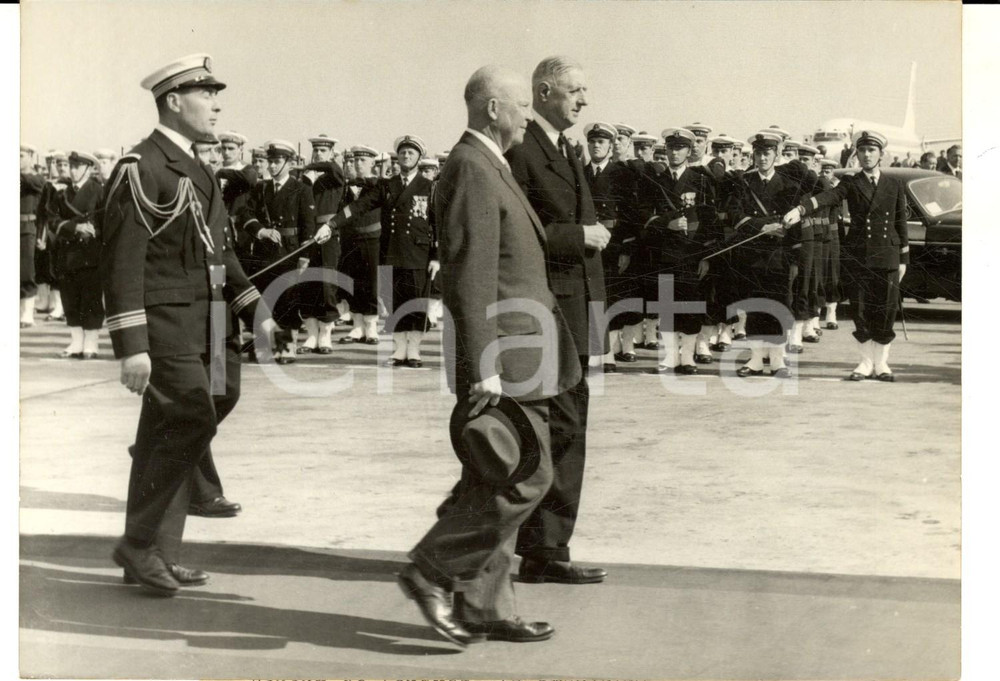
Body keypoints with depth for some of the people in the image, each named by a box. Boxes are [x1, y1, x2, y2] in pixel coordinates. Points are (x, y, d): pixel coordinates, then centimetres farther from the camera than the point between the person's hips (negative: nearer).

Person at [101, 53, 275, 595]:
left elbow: (218, 251, 23)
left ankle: (157, 558, 19)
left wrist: (254, 311, 16)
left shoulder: (195, 170, 17)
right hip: (163, 325, -9)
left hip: (199, 327, 9)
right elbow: (122, 261, -17)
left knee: (169, 435, 11)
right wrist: (131, 345, -22)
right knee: (192, 422, -12)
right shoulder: (140, 168, -12)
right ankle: (139, 544, 1)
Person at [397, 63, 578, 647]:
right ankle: (432, 573, 0)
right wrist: (485, 364, -24)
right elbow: (471, 276, -21)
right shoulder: (472, 169, -15)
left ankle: (481, 605, 18)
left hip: (511, 357, 10)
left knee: (497, 483, 12)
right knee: (527, 476, -9)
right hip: (503, 355, -10)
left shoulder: (491, 167, 18)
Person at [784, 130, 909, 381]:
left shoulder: (895, 186, 9)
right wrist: (800, 210, -36)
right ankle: (866, 362, 15)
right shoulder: (850, 183, 3)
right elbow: (827, 197, -16)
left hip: (887, 257, 1)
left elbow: (901, 223, 12)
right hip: (856, 256, -1)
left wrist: (904, 259, 9)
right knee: (860, 311, 2)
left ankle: (881, 363, 13)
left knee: (886, 312, 0)